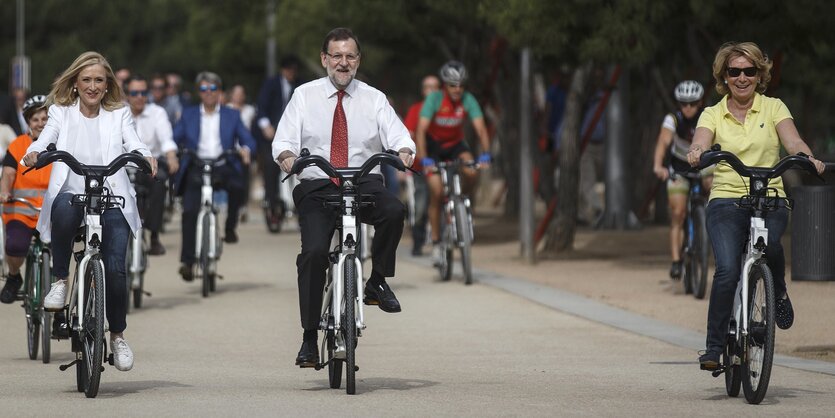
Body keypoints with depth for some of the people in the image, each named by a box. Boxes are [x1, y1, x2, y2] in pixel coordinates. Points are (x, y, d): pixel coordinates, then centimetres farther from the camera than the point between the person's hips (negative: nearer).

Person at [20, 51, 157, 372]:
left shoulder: (119, 115, 12)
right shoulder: (61, 113, 12)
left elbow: (133, 144, -3)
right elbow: (45, 139, -5)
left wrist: (146, 157, -27)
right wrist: (34, 153, -29)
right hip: (71, 192, -1)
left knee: (115, 268, -14)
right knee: (64, 209, -39)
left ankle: (118, 335, 11)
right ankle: (60, 281, -19)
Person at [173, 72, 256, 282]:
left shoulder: (232, 115, 17)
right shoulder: (188, 115, 18)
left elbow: (247, 139, 8)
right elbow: (174, 138, 7)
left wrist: (245, 150, -16)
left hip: (223, 167, 0)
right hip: (196, 167, 0)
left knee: (237, 185, -33)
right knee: (189, 211, -17)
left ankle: (230, 227, -10)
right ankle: (187, 262, -16)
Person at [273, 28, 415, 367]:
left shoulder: (374, 99, 12)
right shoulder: (304, 96, 11)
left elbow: (398, 135, 2)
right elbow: (284, 139, 3)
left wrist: (404, 151, -22)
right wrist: (286, 155, -21)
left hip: (364, 184, 1)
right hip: (317, 187, -1)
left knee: (394, 210, -32)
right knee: (314, 252, -21)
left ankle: (377, 282, -11)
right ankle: (309, 338, -13)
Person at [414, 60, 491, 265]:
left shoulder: (468, 100, -19)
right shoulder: (434, 99, -25)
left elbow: (480, 128, -24)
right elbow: (421, 130, -31)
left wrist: (485, 154, -39)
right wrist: (424, 159, -41)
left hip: (455, 144, 2)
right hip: (433, 144, -2)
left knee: (472, 173, -27)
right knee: (436, 191, -14)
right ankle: (436, 242, -4)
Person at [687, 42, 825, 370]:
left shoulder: (773, 108, 10)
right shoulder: (712, 115, 11)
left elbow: (793, 142, -6)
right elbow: (700, 144, -8)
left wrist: (809, 158, -29)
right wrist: (696, 155, -33)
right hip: (726, 200, 0)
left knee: (768, 242, -34)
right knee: (727, 270, -22)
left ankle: (778, 292, -2)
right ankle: (714, 347, -11)